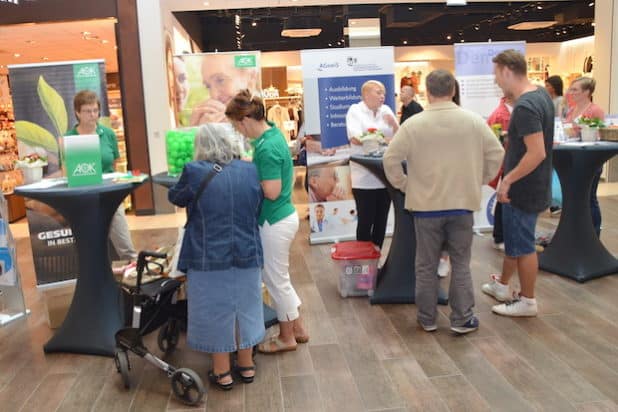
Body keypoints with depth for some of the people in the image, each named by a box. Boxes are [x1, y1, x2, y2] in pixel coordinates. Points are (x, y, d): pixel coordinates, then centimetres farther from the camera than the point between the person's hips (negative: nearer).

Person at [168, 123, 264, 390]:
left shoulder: (194, 171, -11)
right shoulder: (250, 170, 0)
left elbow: (175, 198, 8)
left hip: (209, 257, -3)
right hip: (246, 253, 4)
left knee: (215, 310, 11)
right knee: (244, 306, 18)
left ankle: (222, 373, 23)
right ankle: (247, 365, 31)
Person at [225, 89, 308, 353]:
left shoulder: (267, 148, -24)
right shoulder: (272, 134, 6)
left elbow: (271, 191, -25)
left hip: (275, 222, -10)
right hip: (282, 216, 10)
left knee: (276, 280, 7)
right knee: (279, 278, 21)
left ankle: (287, 337, 25)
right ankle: (297, 329, 34)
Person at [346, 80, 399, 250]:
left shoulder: (386, 110, 12)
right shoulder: (355, 110, -2)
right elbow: (355, 138, -15)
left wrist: (393, 124, -9)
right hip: (364, 178, -5)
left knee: (381, 220, 11)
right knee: (365, 222, 0)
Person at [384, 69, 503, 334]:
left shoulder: (413, 124, -9)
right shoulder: (474, 121, -2)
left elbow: (391, 159, -8)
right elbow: (496, 155, 1)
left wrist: (404, 185, 6)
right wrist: (478, 181, 12)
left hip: (425, 204, -1)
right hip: (462, 203, 2)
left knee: (426, 266, 10)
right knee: (461, 264, 12)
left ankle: (427, 318, 20)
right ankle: (462, 319, 16)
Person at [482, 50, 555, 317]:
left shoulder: (524, 107, -25)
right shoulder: (541, 94, 6)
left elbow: (537, 153, -29)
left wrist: (507, 179, -21)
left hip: (523, 189, -10)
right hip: (533, 185, 10)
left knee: (522, 246, 4)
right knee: (514, 239, 21)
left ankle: (527, 302, 19)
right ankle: (501, 285, 37)